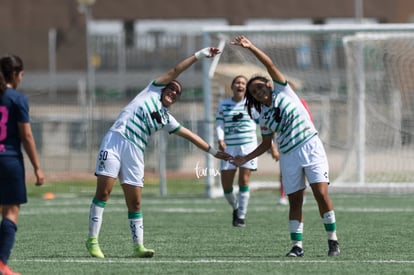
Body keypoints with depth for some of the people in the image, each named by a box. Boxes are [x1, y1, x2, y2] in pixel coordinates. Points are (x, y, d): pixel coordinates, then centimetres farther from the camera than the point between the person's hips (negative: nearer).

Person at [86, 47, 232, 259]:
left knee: (135, 201, 0)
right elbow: (174, 71, 11)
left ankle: (138, 246, 4)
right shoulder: (152, 91, 13)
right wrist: (199, 55, 12)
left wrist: (212, 151, 24)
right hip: (115, 141, -5)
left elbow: (189, 135, 26)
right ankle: (92, 240, -9)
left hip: (134, 153, 5)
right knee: (103, 192, -12)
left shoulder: (166, 119, 22)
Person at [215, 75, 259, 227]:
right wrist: (220, 140, -16)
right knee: (226, 184, -3)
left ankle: (241, 216, -3)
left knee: (244, 180, -11)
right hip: (229, 147, 2)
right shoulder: (223, 104, 9)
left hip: (248, 145, -2)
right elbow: (219, 124, 2)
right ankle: (235, 208, 24)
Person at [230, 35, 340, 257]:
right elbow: (266, 144, 22)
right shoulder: (264, 117, 13)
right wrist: (245, 159, 15)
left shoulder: (282, 92, 6)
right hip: (288, 156, 4)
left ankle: (333, 241, -7)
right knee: (295, 201, -1)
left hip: (310, 146, -4)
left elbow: (270, 64, -3)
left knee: (321, 193, -13)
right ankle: (296, 245, 3)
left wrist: (251, 47, -9)